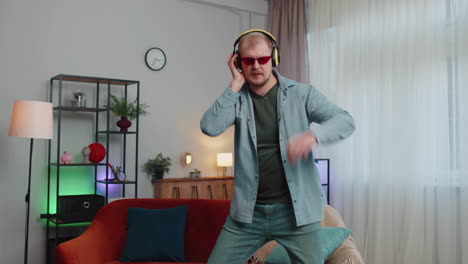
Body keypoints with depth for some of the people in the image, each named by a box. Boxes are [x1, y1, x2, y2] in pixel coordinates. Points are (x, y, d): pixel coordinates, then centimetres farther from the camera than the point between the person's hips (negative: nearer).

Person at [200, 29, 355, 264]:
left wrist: (312, 135, -29)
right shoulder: (237, 97, 4)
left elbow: (345, 121, -10)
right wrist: (236, 84, -11)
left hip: (296, 209, -1)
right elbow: (210, 127, -13)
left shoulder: (302, 93, -1)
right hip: (248, 210, 2)